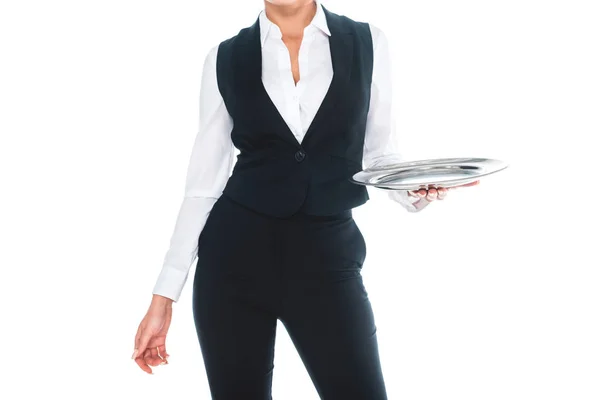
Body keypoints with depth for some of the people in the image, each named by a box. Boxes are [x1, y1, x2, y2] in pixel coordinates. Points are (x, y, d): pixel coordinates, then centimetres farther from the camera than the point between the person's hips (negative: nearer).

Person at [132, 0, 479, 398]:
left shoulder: (368, 43, 2)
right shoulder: (226, 59, 2)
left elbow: (380, 154, 8)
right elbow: (205, 181, 4)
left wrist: (418, 189, -15)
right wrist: (165, 295, 1)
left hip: (328, 255, 0)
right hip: (235, 254, 1)